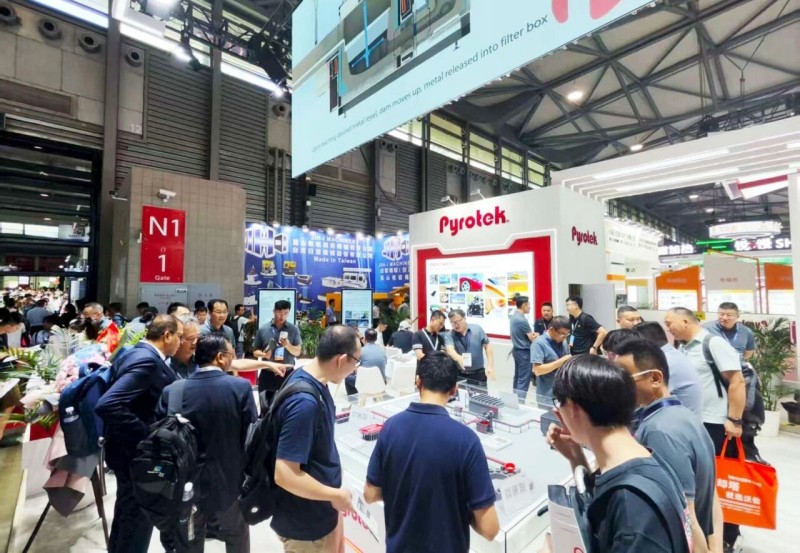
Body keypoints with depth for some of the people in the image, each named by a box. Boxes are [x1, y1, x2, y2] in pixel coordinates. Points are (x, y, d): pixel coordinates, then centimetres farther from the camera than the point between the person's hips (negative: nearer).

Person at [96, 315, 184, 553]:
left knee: (128, 511, 27)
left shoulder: (136, 353, 3)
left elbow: (118, 394, 13)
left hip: (132, 449, 9)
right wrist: (145, 436, -26)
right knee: (139, 516, 12)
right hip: (138, 452, -9)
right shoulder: (147, 360, -28)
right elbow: (108, 405, -36)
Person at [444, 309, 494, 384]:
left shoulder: (477, 329, -1)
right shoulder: (449, 335, -6)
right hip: (459, 374, 0)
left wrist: (490, 366, -5)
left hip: (478, 373, 1)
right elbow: (450, 350, -24)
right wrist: (458, 358, -45)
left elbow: (487, 346, 3)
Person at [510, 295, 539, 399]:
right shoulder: (522, 320, -22)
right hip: (524, 351, -10)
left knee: (518, 377, 16)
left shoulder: (513, 317, 6)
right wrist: (537, 335, 6)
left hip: (517, 350, 10)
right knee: (524, 379, -4)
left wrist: (532, 334, 3)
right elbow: (532, 338, -15)